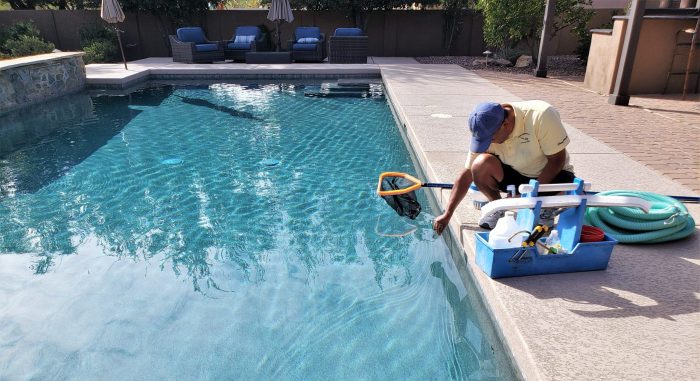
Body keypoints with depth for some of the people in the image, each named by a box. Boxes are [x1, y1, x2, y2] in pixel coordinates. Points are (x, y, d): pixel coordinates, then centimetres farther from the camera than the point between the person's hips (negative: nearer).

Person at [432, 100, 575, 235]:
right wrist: (447, 214, -14)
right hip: (514, 174, 2)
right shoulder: (485, 132, -16)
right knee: (480, 164, -27)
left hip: (550, 175, -2)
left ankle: (544, 207, -1)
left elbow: (557, 159, -21)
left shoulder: (541, 115, -28)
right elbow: (466, 175, -12)